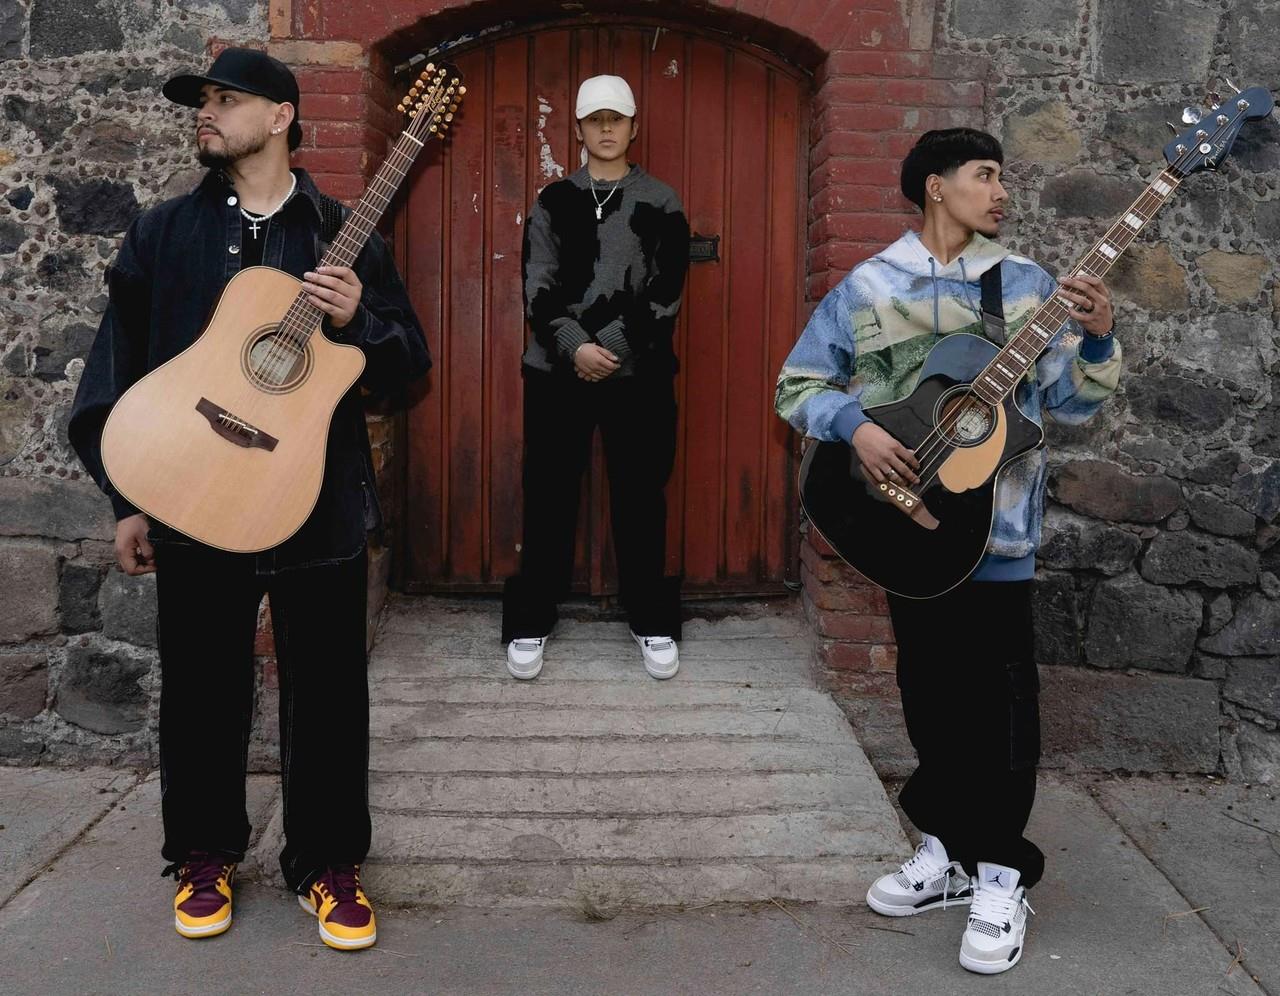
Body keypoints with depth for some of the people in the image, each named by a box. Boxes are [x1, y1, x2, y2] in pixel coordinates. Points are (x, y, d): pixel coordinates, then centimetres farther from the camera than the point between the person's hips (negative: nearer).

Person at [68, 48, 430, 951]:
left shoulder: (344, 232, 4)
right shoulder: (164, 233, 6)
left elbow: (410, 362, 4)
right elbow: (118, 368, 6)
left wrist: (356, 320, -17)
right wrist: (126, 498, 1)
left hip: (322, 503, -1)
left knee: (328, 690, 6)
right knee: (204, 688, 11)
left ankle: (329, 862, 23)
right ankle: (206, 855, 30)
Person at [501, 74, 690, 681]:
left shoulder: (661, 204, 5)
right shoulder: (553, 202, 8)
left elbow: (664, 292, -3)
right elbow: (539, 288, 0)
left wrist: (611, 348, -15)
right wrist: (574, 347, -17)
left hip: (639, 375, -1)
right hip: (556, 373, 1)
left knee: (640, 498, 5)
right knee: (548, 499, 5)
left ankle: (652, 624, 18)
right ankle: (530, 623, 15)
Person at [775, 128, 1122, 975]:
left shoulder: (1028, 285, 3)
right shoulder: (868, 288, 1)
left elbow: (1071, 403, 3)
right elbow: (798, 384, 3)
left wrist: (1097, 339, -15)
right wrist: (855, 427, -14)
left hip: (997, 526, -1)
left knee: (997, 699, 1)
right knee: (931, 692, 13)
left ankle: (1001, 873, 16)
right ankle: (948, 848, 30)